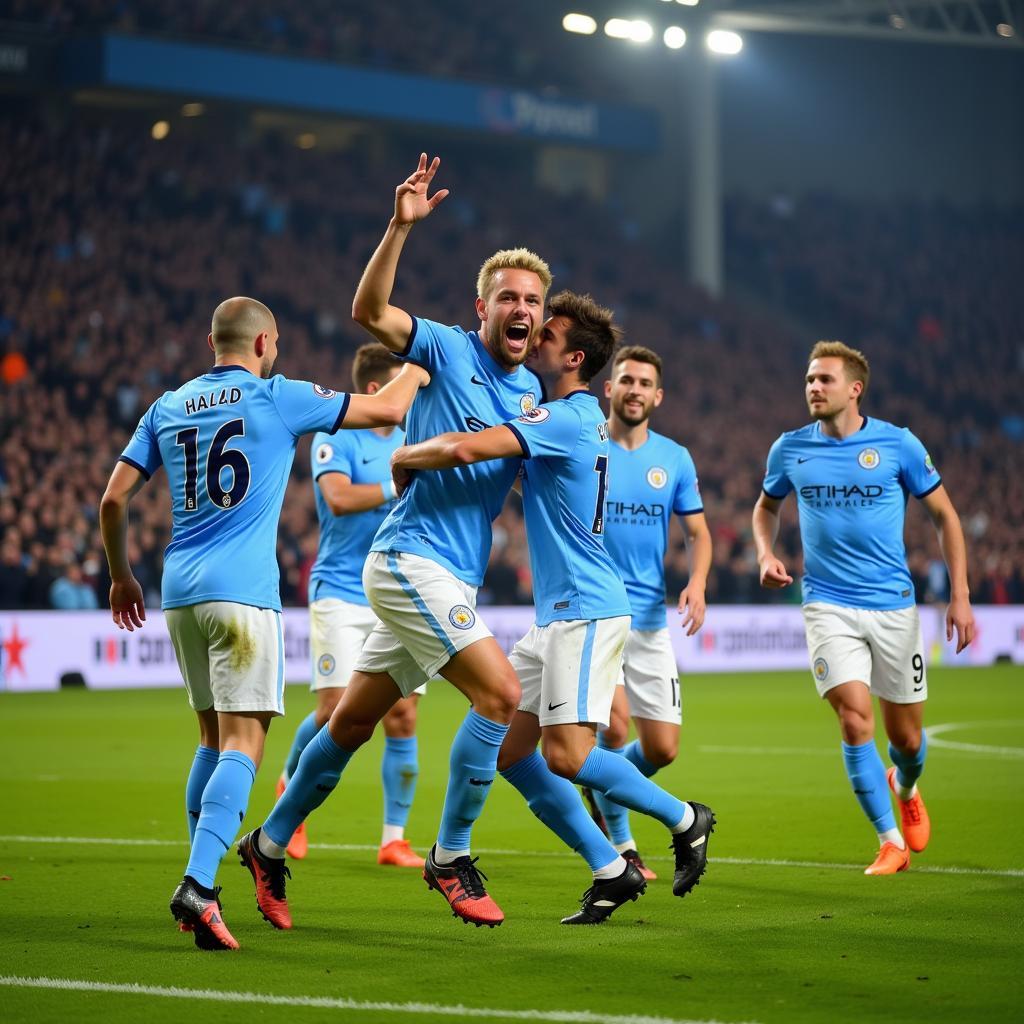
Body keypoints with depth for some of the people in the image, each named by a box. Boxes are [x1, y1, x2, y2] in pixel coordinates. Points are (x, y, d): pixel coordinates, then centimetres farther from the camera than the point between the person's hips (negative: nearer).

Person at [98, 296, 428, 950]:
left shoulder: (169, 407, 13)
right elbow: (388, 410, 3)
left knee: (214, 739, 18)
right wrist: (413, 374, 24)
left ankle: (199, 886, 19)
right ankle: (198, 885, -26)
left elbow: (114, 498, 12)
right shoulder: (280, 399, -1)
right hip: (242, 593, -6)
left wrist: (122, 576, 25)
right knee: (243, 744, -10)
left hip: (181, 591, 6)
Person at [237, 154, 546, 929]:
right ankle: (451, 857, -8)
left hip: (453, 578, 7)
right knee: (501, 693, -18)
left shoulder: (533, 392, 15)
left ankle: (271, 843, 27)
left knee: (353, 722, 14)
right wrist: (401, 227, -31)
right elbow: (369, 310, -20)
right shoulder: (448, 349, -5)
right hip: (412, 559, -7)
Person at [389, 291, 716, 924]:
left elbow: (464, 449, -27)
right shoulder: (583, 417, 16)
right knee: (509, 749, 5)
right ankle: (611, 871, 10)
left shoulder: (566, 418, -16)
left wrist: (403, 458, -9)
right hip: (558, 613, 10)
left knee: (566, 754, -15)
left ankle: (684, 819, 6)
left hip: (586, 610, -10)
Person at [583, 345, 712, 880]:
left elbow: (698, 532, 10)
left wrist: (697, 583, -8)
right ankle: (620, 843, 2)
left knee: (663, 749, 1)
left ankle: (601, 791, 33)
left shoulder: (675, 459, 6)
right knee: (615, 726, -19)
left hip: (650, 619, 4)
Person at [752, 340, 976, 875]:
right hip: (827, 605, 0)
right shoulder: (790, 449, 1)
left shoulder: (897, 444, -5)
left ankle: (905, 788, 43)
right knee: (855, 721, -16)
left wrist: (959, 596, -3)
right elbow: (767, 506, 21)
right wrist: (766, 554, 1)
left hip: (893, 605, 0)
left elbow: (943, 514, 3)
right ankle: (891, 842, -4)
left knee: (906, 737, 7)